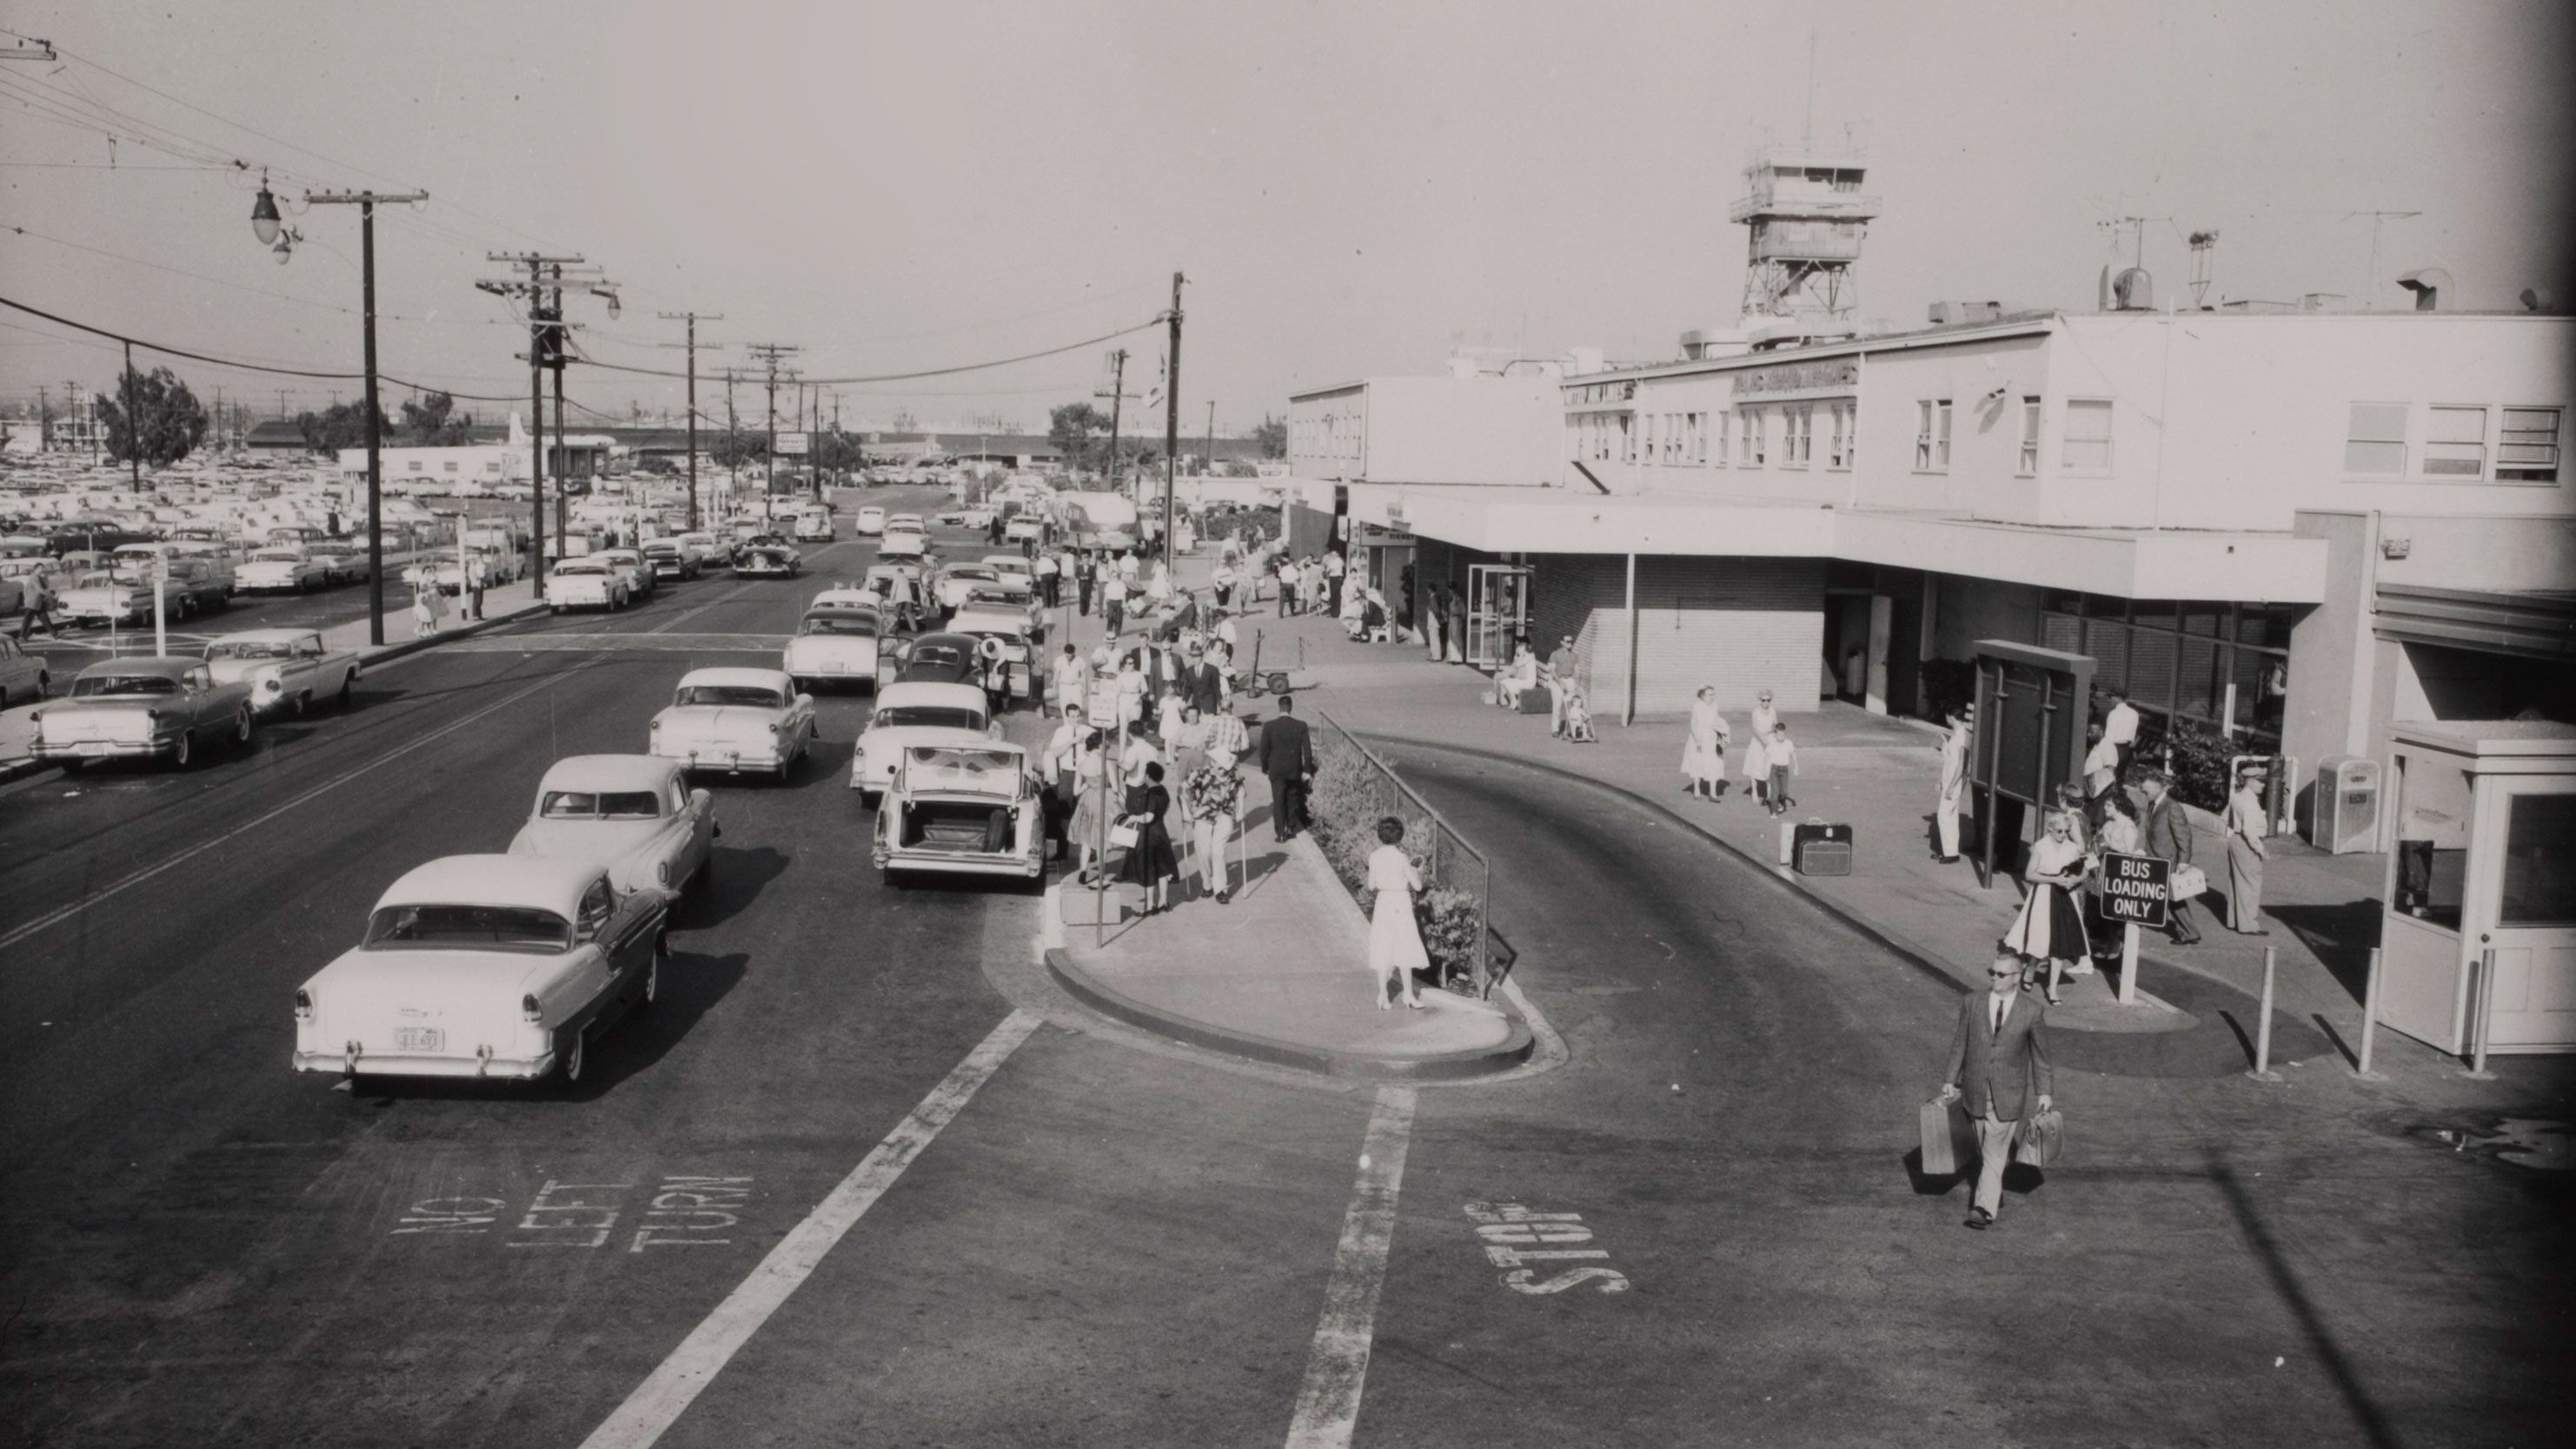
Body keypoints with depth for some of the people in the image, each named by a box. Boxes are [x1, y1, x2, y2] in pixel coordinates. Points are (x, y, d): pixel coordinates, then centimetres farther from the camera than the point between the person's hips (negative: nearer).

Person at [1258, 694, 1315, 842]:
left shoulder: (1269, 726, -12)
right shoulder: (1301, 726, -9)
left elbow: (1264, 749, -6)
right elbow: (1307, 750, -7)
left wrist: (1265, 767, 8)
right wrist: (1307, 770, 1)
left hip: (1276, 770, -1)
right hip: (1295, 770, 1)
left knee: (1278, 802, 5)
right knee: (1292, 799, 19)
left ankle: (1281, 832, 2)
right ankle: (1291, 828, 27)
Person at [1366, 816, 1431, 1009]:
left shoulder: (1374, 856, -3)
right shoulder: (1401, 858, -16)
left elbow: (1372, 885, 6)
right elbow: (1417, 886, -10)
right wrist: (1418, 871, 9)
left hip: (1382, 902, 4)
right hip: (1400, 904, -4)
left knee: (1383, 949, 11)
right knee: (1404, 949, 9)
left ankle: (1383, 995, 14)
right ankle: (1408, 994, 16)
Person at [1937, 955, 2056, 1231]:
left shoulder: (2033, 1012, -8)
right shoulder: (1973, 1002, -2)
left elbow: (2040, 1054, 2)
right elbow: (1959, 1044, 5)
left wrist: (2045, 1092, 6)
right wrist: (1951, 1080, 6)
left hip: (2008, 1094, -3)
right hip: (1976, 1091, 3)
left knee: (1994, 1152, -7)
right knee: (1985, 1150, 14)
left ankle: (1985, 1208, -7)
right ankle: (1995, 1195, 31)